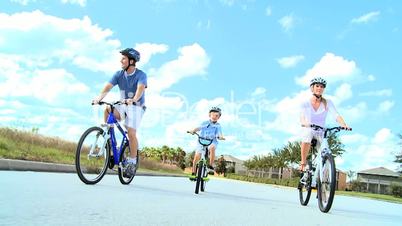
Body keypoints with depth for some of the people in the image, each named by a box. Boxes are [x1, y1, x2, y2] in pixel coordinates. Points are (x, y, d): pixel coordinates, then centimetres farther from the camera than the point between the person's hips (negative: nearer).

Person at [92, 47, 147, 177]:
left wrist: (134, 100, -54)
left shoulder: (141, 75, -15)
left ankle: (132, 162, 0)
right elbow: (107, 87, -16)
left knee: (131, 133, -16)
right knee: (107, 110, -26)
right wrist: (99, 97, -36)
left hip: (136, 107, -4)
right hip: (123, 106, 4)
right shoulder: (119, 74, -3)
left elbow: (140, 89, -34)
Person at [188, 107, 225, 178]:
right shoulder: (205, 123, 5)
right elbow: (198, 128, -9)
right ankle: (193, 172, 8)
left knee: (212, 147, -36)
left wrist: (221, 137, -32)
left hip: (212, 142, 0)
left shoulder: (218, 126, 5)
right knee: (197, 156, -15)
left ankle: (211, 166, -23)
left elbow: (219, 134, -9)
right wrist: (193, 130, -29)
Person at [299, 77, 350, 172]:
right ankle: (303, 163, -15)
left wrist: (344, 125, -39)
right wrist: (305, 123, -46)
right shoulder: (305, 103, -8)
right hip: (308, 130, -2)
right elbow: (302, 117, -21)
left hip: (321, 132, 2)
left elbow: (336, 115, -18)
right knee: (306, 141, -35)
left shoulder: (327, 102, -6)